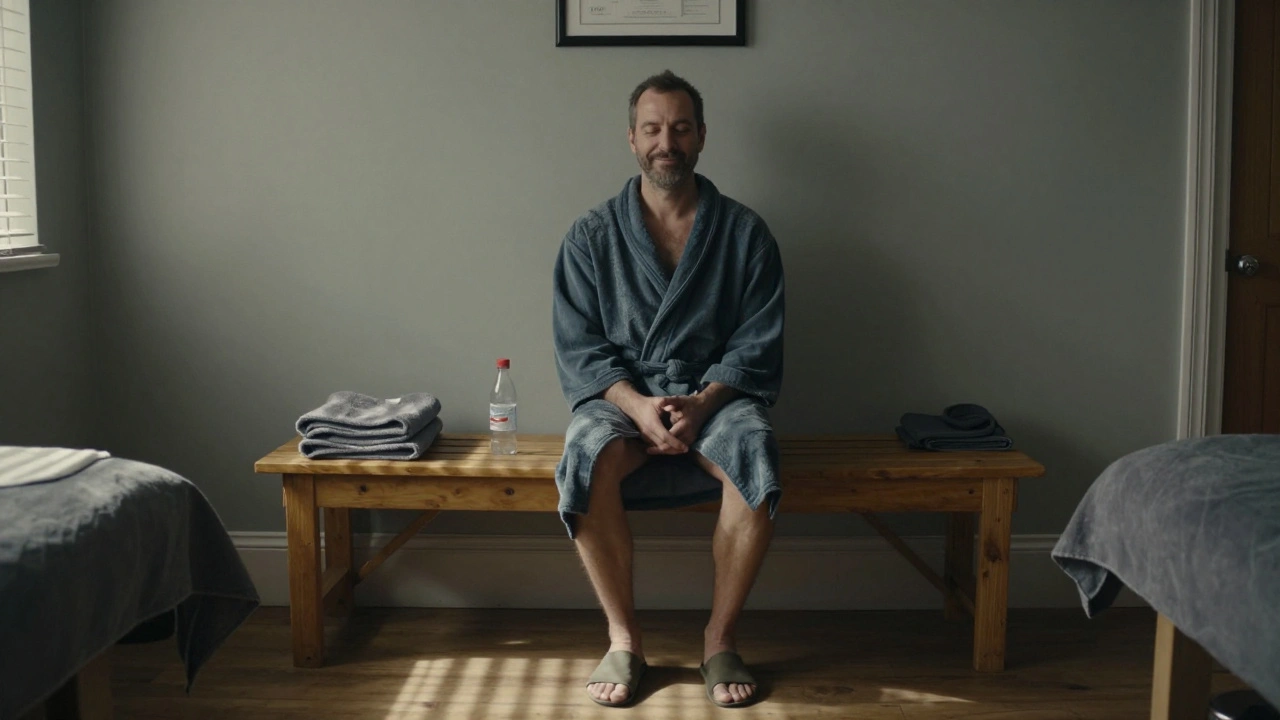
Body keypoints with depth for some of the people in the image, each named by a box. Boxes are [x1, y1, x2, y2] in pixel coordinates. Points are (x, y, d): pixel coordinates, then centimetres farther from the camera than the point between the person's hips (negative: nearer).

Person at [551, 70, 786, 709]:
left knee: (756, 456, -34)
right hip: (620, 397, 0)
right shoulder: (592, 236, 5)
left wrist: (702, 404, -18)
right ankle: (623, 641, -17)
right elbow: (579, 349, 0)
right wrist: (638, 406, -18)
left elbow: (757, 345, 0)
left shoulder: (745, 233, 5)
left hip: (716, 396, 0)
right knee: (588, 457, -34)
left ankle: (720, 640, -16)